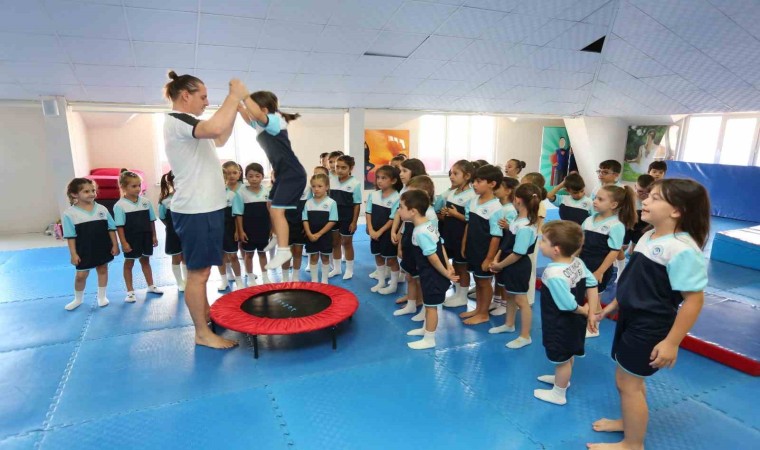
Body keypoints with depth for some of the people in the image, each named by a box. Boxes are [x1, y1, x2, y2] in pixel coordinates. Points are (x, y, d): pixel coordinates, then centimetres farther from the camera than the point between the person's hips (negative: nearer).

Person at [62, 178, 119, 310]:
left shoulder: (102, 209, -4)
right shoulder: (69, 213, -10)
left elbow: (111, 229, 1)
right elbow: (70, 236, -8)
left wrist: (115, 245, -2)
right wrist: (73, 254, -10)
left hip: (103, 247, 2)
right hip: (84, 250, -2)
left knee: (102, 270, 13)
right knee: (81, 275, 8)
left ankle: (101, 296, 30)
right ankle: (78, 299, 31)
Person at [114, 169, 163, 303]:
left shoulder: (146, 201, 0)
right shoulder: (120, 205, -12)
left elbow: (151, 220, 6)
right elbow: (119, 226, -12)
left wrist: (154, 236, 6)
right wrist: (124, 243, -15)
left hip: (145, 237, 4)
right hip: (131, 240, -4)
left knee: (145, 261, 18)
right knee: (129, 263, 10)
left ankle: (151, 286, 31)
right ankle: (130, 291, 19)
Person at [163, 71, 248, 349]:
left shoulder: (186, 123, 16)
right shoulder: (175, 120, -14)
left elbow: (220, 139, 27)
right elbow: (215, 128, -34)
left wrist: (235, 106, 17)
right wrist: (235, 95, -20)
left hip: (205, 208, 10)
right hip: (195, 210, -10)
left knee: (202, 270, 18)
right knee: (198, 272, -3)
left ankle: (206, 316, 30)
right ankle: (202, 333, 6)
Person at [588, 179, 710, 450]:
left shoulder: (683, 249, -25)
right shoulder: (648, 236, 3)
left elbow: (694, 298, -25)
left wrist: (672, 342, -23)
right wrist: (613, 305, 19)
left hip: (650, 328, -8)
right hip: (631, 318, 8)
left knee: (628, 382, 5)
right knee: (631, 378, 23)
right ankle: (629, 422, 45)